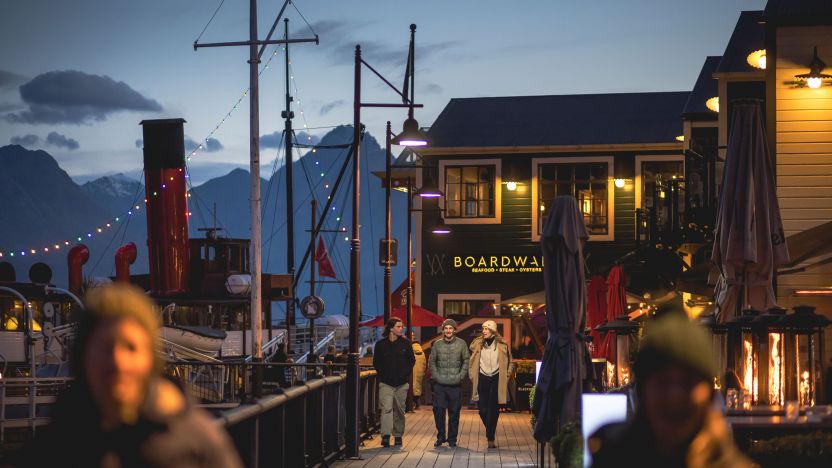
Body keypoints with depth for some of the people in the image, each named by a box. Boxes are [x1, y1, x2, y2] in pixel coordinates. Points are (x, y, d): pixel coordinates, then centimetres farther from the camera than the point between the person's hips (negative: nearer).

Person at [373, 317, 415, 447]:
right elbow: (376, 362, 8)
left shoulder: (406, 343, 5)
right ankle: (385, 436, -22)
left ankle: (398, 435, 19)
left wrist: (405, 374, -1)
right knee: (386, 408, -15)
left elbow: (412, 360, 10)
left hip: (402, 383, 2)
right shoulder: (381, 344, 2)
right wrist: (382, 375, -1)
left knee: (399, 410, 8)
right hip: (386, 383, -2)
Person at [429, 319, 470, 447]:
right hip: (440, 384, 1)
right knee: (438, 410, -3)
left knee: (454, 412, 3)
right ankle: (440, 437, 10)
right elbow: (432, 361, 11)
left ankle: (452, 439, 12)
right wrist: (435, 375, 0)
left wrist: (460, 376, -5)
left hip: (455, 384, -1)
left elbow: (466, 361, 4)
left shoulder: (461, 344, 3)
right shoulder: (437, 344, 7)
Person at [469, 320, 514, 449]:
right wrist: (472, 377, 3)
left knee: (493, 410, -4)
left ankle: (491, 438, 1)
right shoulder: (478, 344, 2)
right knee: (482, 409, 0)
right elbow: (472, 362, 11)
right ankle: (490, 433, 25)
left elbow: (510, 363, 8)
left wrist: (506, 376, -1)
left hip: (496, 379, -2)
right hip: (482, 379, 2)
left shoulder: (502, 345, -2)